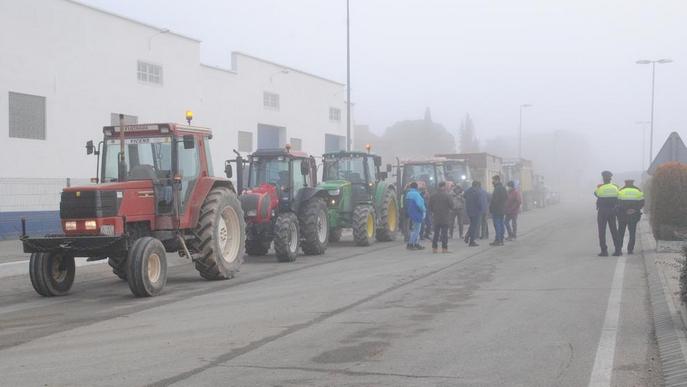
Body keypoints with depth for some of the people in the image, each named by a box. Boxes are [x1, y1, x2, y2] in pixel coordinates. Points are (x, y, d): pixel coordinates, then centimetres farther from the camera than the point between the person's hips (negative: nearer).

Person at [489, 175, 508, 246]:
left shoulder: (497, 189, -17)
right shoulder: (503, 188, 14)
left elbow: (494, 200, -21)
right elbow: (506, 198, 20)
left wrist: (491, 208, -12)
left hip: (496, 210, -10)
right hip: (502, 210, 10)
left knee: (497, 225, -8)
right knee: (501, 224, 11)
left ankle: (497, 240, -9)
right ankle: (501, 240, 15)